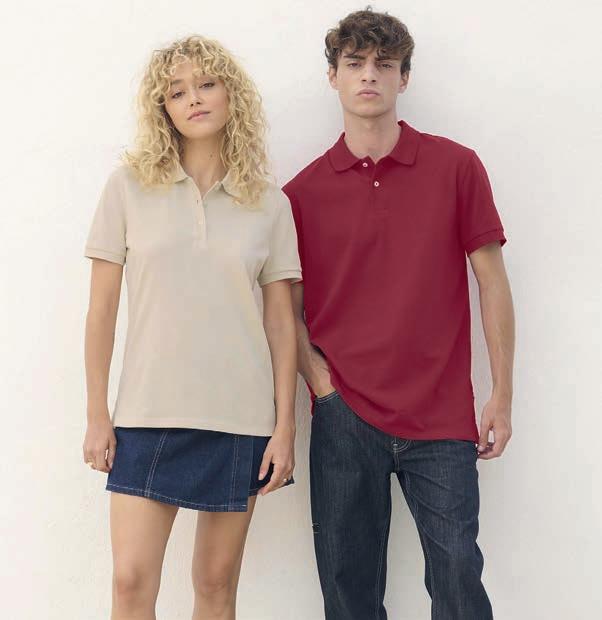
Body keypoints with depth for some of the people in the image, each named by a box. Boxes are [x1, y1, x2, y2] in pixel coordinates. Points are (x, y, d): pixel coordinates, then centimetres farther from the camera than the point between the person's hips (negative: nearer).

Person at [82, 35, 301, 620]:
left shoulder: (269, 203, 4)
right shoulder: (129, 186, 1)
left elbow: (282, 322, 4)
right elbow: (102, 308, 2)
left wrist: (285, 427, 0)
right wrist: (97, 414, 0)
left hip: (241, 416, 1)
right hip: (150, 414, -1)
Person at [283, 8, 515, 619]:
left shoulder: (456, 167, 2)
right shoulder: (303, 191, 5)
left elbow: (491, 280, 3)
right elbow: (288, 307, 9)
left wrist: (502, 395, 0)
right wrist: (321, 382, -5)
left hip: (441, 417, -1)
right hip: (344, 419, 2)